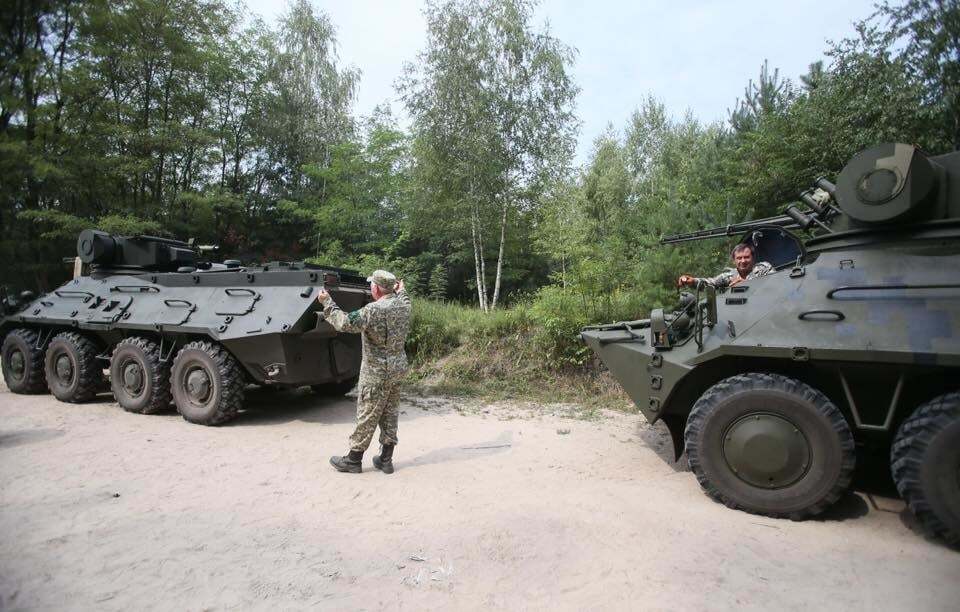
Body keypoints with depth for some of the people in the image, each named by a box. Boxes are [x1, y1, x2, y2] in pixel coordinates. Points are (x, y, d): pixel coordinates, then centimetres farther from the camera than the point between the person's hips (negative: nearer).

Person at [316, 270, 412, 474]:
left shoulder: (373, 310, -22)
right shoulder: (403, 305, 2)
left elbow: (346, 324, -26)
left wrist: (327, 302, -15)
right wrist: (402, 291, 46)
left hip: (376, 371, -7)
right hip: (397, 368, 7)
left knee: (367, 416, 3)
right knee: (390, 414, 13)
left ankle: (353, 459, 17)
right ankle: (386, 460, 20)